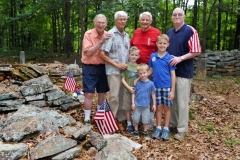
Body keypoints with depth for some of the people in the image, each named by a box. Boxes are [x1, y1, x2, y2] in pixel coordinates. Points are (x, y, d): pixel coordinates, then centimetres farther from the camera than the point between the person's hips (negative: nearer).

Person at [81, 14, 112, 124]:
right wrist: (101, 41, -27)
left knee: (102, 92, 15)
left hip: (103, 67, 5)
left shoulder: (107, 35, 2)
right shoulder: (88, 34, -12)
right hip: (90, 67, -5)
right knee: (89, 94, -5)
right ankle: (87, 119, 8)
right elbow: (88, 52, -22)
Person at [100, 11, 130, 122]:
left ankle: (122, 117, 25)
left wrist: (127, 65, 4)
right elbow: (103, 54, -12)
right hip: (113, 70, -6)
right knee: (114, 96, -4)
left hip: (126, 70, 6)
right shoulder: (110, 34, -8)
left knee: (123, 95, 12)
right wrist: (117, 65, -15)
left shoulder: (126, 36, 13)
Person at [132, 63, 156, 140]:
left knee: (145, 120, 8)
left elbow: (153, 94, 1)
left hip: (146, 105, -1)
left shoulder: (150, 83, -6)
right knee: (135, 119, 9)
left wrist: (154, 104, 2)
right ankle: (136, 131, 28)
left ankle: (145, 132, 28)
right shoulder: (137, 83, -4)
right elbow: (134, 93, 1)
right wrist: (133, 103, -4)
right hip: (137, 105, 1)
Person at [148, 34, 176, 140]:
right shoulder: (152, 56, 2)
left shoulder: (169, 58, -7)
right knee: (159, 108, 12)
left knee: (166, 108, 9)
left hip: (167, 87, -2)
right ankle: (158, 128, 24)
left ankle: (166, 129, 21)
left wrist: (172, 90, -10)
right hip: (156, 86, 2)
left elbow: (173, 75, -6)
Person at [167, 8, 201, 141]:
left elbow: (196, 51, -13)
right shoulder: (169, 32, 13)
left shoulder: (190, 31, -8)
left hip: (184, 72, -6)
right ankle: (172, 123, 29)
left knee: (182, 102, -1)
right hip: (170, 71, 6)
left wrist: (180, 58, -21)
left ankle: (182, 129, 9)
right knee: (171, 99, 14)